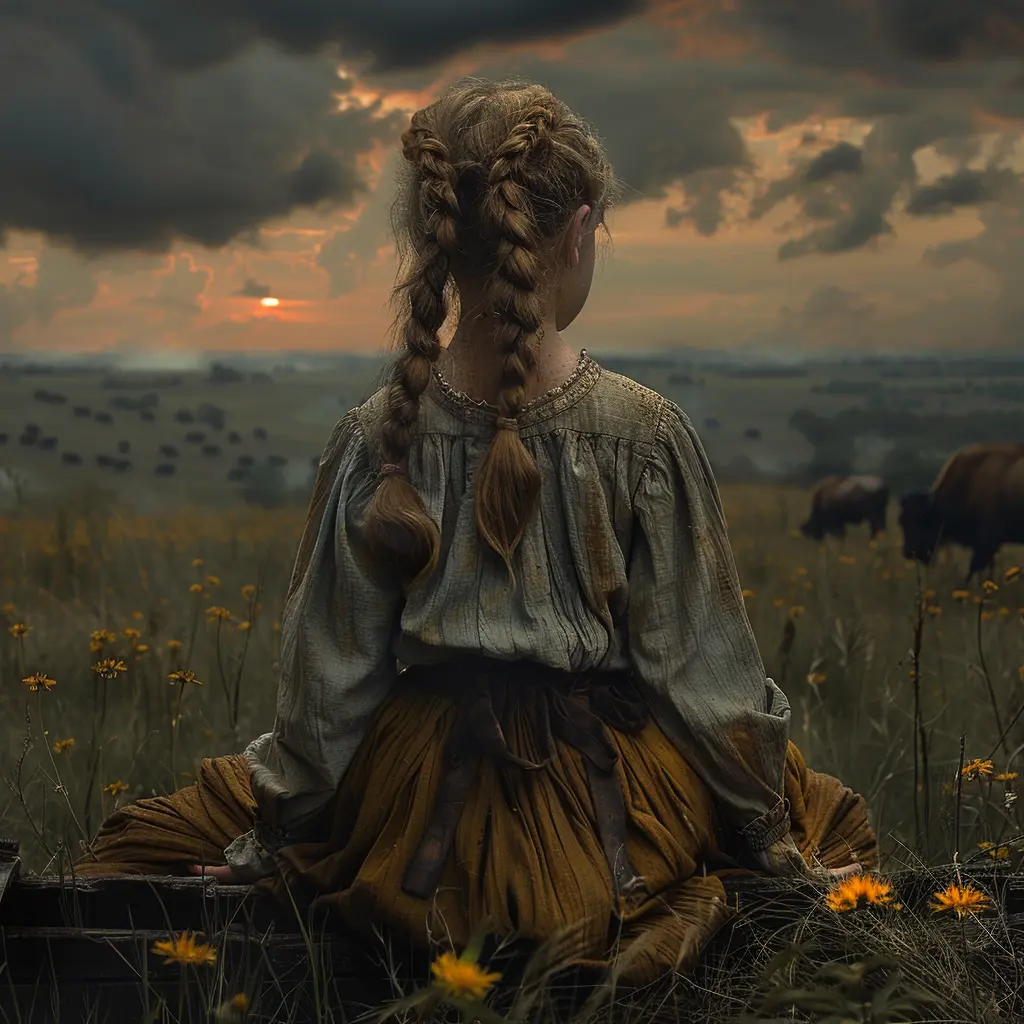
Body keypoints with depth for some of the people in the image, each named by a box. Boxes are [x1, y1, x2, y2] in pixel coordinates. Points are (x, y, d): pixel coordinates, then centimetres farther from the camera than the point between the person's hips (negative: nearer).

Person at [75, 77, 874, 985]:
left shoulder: (376, 441, -11)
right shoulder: (645, 432, -14)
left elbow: (329, 678, -5)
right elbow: (703, 664, -8)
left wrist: (271, 842, 10)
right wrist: (774, 836, 6)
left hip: (421, 807, 1)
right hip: (613, 802, 0)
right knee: (831, 814, 30)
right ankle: (684, 907, 6)